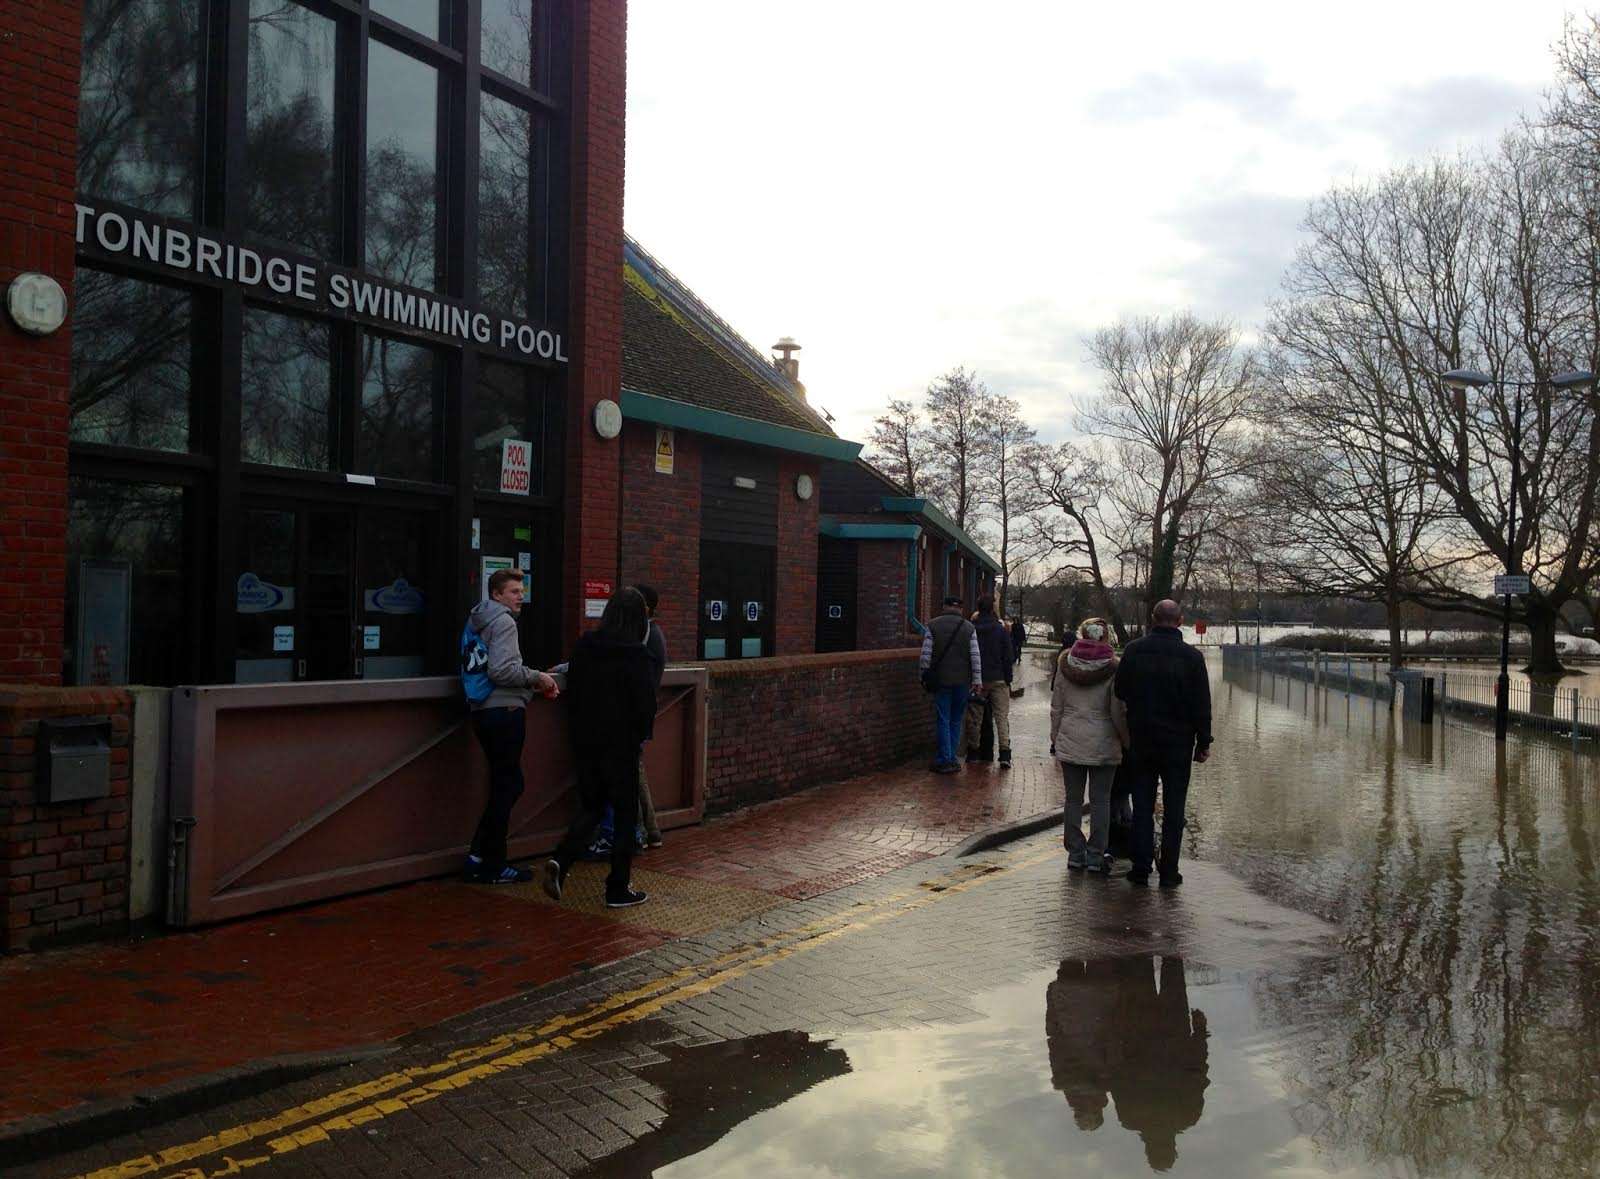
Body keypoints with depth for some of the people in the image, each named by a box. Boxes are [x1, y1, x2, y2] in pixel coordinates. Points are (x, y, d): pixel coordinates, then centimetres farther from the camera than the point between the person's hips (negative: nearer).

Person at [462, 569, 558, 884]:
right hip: (504, 712, -10)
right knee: (506, 787, -1)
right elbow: (502, 670, -22)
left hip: (486, 712, 10)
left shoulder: (481, 621, 19)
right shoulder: (503, 622, -11)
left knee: (507, 785, 16)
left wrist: (536, 681, 14)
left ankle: (478, 857, 17)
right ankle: (493, 866, 6)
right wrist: (536, 677, -9)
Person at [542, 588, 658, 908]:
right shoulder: (635, 654, -13)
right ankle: (618, 888, 10)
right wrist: (643, 734, 4)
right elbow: (646, 701, -12)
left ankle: (560, 861, -4)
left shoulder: (584, 647, 3)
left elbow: (572, 692, 9)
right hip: (621, 743, -5)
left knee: (590, 805, 18)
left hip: (584, 740, 5)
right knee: (625, 812, 7)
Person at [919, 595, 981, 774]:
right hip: (963, 681, 1)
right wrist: (977, 680, 0)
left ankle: (945, 760, -2)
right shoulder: (969, 628, 2)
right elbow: (976, 656, -2)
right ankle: (951, 758, 14)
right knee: (956, 720, 11)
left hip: (941, 680, -1)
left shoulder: (933, 626, 0)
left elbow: (926, 655, -3)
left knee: (943, 720, 2)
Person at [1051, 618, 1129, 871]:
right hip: (1103, 744, -2)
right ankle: (1096, 856, 7)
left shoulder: (1065, 665, 0)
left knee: (1073, 799, 10)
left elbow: (1056, 707, 5)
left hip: (1070, 742, 2)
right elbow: (1117, 712, -7)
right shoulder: (1112, 668, -8)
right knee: (1100, 800, 5)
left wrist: (1055, 739, 14)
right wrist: (1127, 741, 6)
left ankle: (1076, 854, 14)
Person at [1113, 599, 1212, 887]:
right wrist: (1204, 743, 3)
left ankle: (1141, 869, 10)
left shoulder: (1133, 650, -3)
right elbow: (1202, 705, -4)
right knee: (1173, 809, 6)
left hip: (1141, 741, 2)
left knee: (1142, 806, 9)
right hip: (1178, 743, -1)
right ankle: (1169, 872, 8)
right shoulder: (1192, 656, -8)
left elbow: (1120, 693, 4)